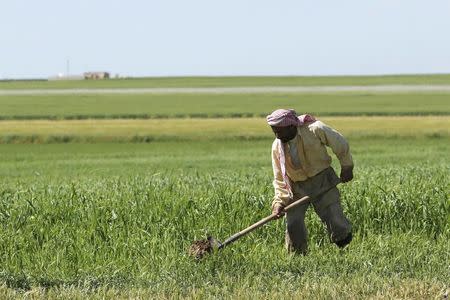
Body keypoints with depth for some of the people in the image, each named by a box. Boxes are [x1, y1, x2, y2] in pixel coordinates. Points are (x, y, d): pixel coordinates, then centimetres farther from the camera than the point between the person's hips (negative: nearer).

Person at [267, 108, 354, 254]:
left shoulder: (315, 130, -20)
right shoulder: (277, 147, -8)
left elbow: (340, 144, -5)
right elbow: (279, 178, -1)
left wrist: (346, 167, 3)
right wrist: (279, 202, -14)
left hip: (322, 181, -3)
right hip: (296, 187, 3)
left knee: (334, 219, -9)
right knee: (293, 225, -8)